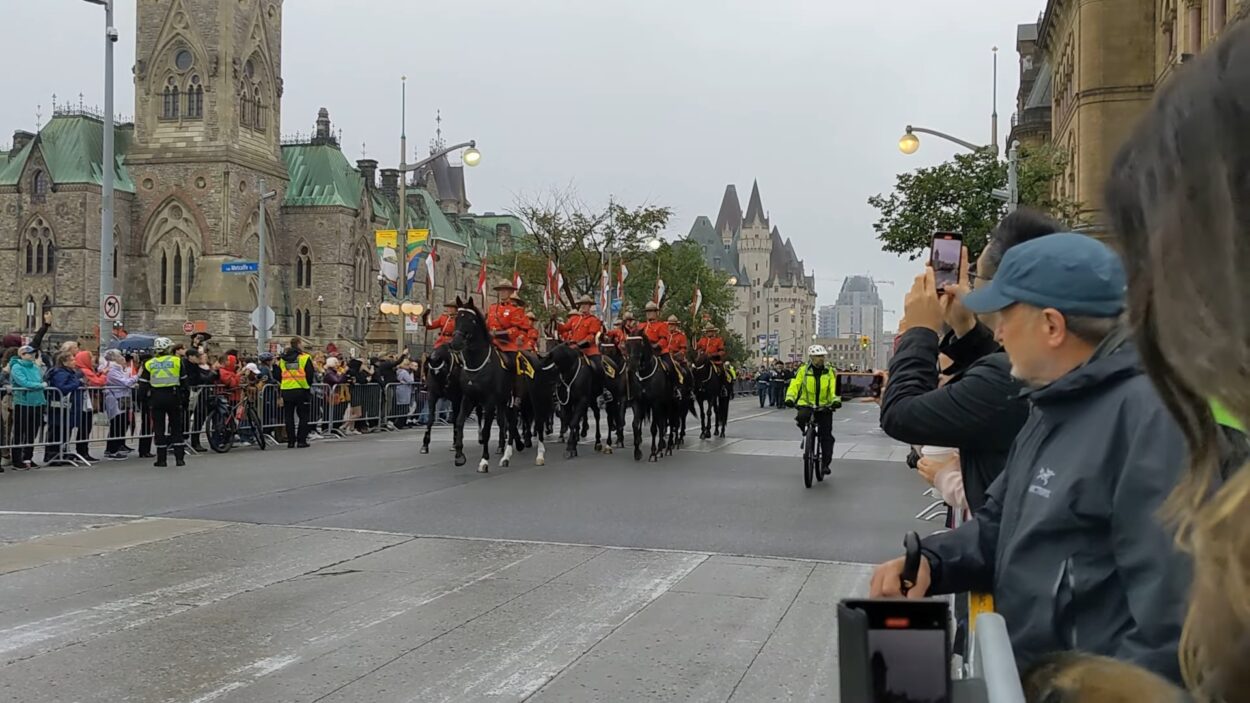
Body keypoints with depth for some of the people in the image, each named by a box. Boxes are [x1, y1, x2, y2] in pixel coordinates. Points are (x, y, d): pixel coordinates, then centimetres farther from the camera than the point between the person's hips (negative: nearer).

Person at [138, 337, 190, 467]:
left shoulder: (149, 364, 5)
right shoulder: (177, 361, 1)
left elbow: (143, 386, 2)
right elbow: (184, 382, 2)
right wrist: (185, 398, 9)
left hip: (156, 398, 1)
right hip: (174, 397, -1)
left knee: (159, 428, 6)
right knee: (176, 427, 7)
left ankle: (161, 459, 6)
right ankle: (179, 458, 4)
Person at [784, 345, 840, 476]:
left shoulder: (830, 372, 3)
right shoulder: (803, 370, 0)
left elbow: (834, 388, -5)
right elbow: (794, 385, -6)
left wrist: (836, 400, -25)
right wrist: (790, 398, -24)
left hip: (824, 407, 1)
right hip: (806, 404, -1)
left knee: (826, 436, -3)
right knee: (801, 417, -34)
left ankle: (825, 463, 8)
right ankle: (807, 433, -1)